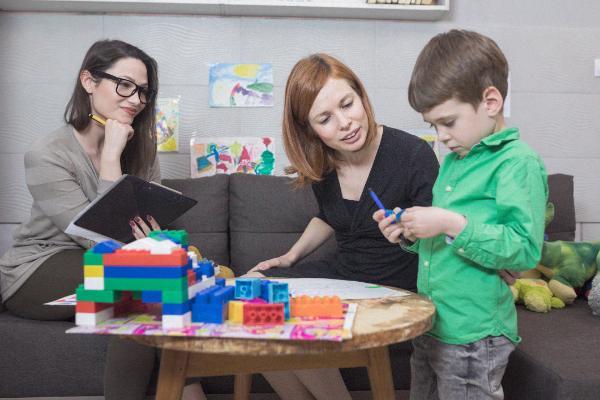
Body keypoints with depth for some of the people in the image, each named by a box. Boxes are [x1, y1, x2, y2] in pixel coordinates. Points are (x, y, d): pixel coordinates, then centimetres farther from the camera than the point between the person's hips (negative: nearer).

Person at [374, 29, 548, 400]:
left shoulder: (518, 162, -14)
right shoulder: (454, 160, 12)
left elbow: (526, 250, -23)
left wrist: (452, 225, -27)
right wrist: (411, 234, 3)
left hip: (472, 338, -8)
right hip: (429, 327, 8)